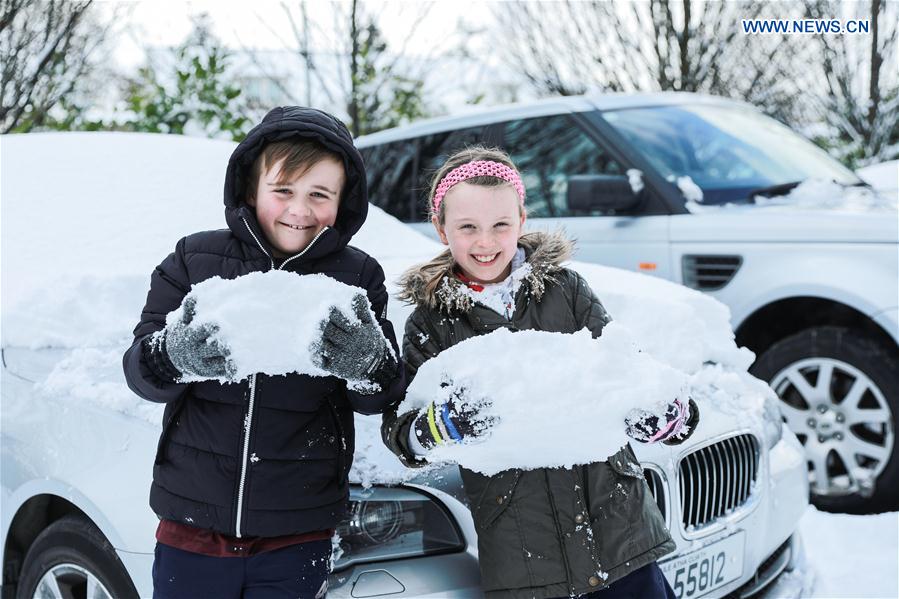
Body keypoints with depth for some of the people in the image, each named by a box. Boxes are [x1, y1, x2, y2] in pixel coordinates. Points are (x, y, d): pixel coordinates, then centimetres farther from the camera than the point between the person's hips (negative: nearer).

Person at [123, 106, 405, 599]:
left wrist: (369, 362, -27)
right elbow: (140, 371, -4)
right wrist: (175, 356, -27)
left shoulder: (357, 277, -2)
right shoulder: (194, 259, -2)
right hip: (192, 518, 1)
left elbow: (380, 399, -4)